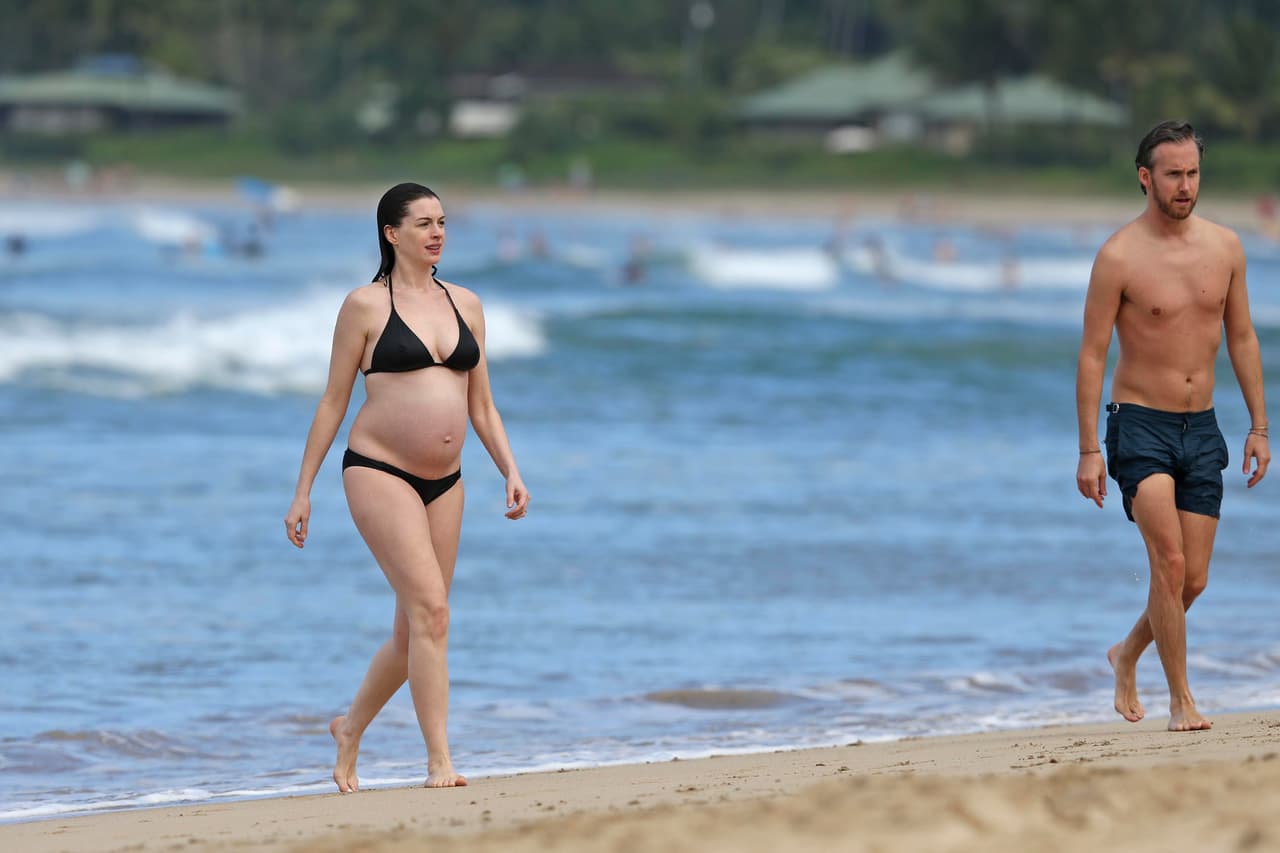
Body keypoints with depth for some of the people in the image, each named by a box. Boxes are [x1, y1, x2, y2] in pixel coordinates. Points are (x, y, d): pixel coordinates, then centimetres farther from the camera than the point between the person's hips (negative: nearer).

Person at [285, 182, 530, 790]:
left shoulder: (465, 305, 12)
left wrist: (511, 472, 3)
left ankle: (351, 728, 31)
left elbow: (481, 407, 16)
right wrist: (302, 492, 0)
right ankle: (439, 761, -16)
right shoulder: (365, 306, -2)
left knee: (414, 630, 9)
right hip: (379, 473, -6)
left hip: (444, 483, 6)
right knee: (430, 609, -17)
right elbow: (333, 403, 1)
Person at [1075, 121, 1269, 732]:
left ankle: (1128, 654, 33)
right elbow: (1091, 355, -8)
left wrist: (1259, 426, 9)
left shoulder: (1225, 247, 3)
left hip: (1201, 429, 5)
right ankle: (1180, 699, -9)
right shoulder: (1119, 257, -10)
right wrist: (1088, 451, -11)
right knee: (1170, 562, -19)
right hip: (1139, 424, -5)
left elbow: (1241, 338, 12)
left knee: (1193, 580, 6)